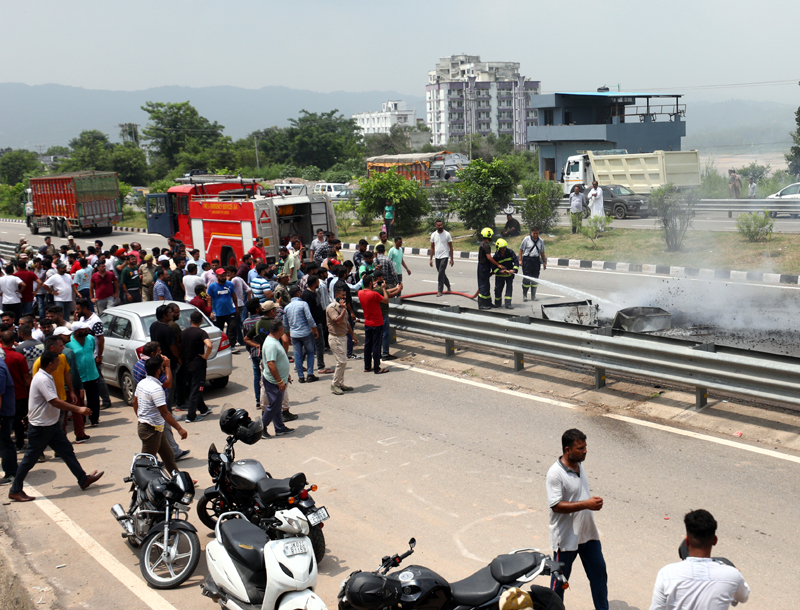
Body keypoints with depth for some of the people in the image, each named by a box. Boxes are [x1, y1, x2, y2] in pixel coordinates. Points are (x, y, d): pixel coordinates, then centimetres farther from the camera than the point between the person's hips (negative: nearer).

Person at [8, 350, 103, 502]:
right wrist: (78, 409, -28)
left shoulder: (46, 377, 8)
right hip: (40, 427, -10)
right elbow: (55, 402, -30)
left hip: (51, 424, 10)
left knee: (67, 450, 10)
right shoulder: (42, 380, -24)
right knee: (29, 459, 3)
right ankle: (15, 491, 16)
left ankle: (83, 479, 15)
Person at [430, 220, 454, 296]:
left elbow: (451, 247, -1)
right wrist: (431, 259, 8)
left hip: (444, 256, -5)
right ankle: (448, 286, 35)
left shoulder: (447, 234, -4)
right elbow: (432, 247, 12)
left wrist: (451, 259, -4)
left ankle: (440, 291, -8)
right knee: (441, 273, 13)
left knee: (441, 273, -13)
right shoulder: (433, 235, 6)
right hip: (437, 257, 5)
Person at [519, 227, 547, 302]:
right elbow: (521, 250, -1)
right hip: (527, 259, -4)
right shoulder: (527, 239, -1)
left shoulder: (540, 241, 11)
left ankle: (533, 296, 15)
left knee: (535, 278, 6)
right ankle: (524, 295, 7)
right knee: (526, 278, -4)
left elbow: (542, 252, 18)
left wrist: (544, 262, 17)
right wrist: (520, 260, -7)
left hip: (536, 260, 4)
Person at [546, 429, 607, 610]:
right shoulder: (555, 474, -23)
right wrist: (586, 504, -29)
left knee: (599, 572, 16)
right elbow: (556, 505, -27)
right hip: (566, 538, -7)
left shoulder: (580, 466, 3)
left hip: (588, 533, 7)